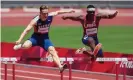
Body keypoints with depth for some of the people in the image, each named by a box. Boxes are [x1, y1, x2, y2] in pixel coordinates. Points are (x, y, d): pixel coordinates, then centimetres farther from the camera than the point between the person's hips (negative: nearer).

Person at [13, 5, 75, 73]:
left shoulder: (50, 16, -13)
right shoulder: (35, 20, -25)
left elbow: (57, 12, 9)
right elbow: (27, 30, -29)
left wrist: (68, 11, 18)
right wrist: (20, 40, -37)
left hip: (45, 38, 3)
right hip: (36, 37, -3)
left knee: (52, 50, -18)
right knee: (26, 45, -29)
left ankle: (60, 67, -25)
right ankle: (16, 47, 7)